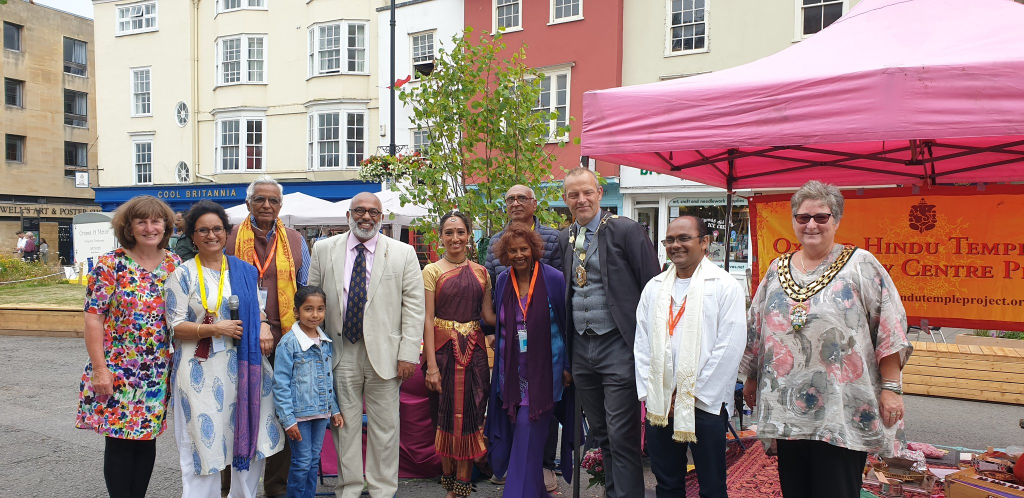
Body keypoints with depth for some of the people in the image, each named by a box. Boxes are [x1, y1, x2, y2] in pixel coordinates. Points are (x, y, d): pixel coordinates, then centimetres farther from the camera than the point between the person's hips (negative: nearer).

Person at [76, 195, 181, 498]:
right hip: (117, 372, -3)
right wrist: (100, 368, -14)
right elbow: (93, 317, -10)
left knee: (147, 438, 12)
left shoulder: (174, 265, 4)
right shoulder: (111, 264, -8)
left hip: (158, 374, 4)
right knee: (119, 440, 4)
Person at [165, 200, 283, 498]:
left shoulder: (244, 271, 9)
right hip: (201, 370, -4)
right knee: (204, 442, 1)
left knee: (252, 439, 9)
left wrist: (264, 326, -5)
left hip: (244, 366, 4)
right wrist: (213, 329, -19)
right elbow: (174, 326, -5)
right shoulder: (183, 275, -2)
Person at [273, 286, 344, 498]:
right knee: (302, 462, 2)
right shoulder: (288, 343, -13)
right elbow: (281, 385, -13)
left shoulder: (326, 342, 6)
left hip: (321, 412, 6)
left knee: (314, 461, 13)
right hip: (299, 413, -6)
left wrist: (334, 409, 13)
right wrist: (288, 419, -15)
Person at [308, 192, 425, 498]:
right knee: (345, 423, 10)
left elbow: (414, 306, -1)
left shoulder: (403, 253, 2)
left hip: (384, 353, -1)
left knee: (384, 426, 6)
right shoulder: (324, 250, 7)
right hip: (341, 354, 1)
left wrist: (408, 354, -8)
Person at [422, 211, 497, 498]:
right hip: (444, 348, -3)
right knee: (446, 415, 4)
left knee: (471, 415, 5)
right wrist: (431, 365, -13)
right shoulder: (432, 271, -2)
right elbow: (427, 319, -7)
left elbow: (488, 315, 3)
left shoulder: (481, 272, 8)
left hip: (474, 350, 3)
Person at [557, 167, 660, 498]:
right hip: (580, 348, 7)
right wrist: (566, 350, 12)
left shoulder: (626, 230, -9)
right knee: (600, 434, 17)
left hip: (617, 346, -6)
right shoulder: (565, 239, 10)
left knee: (622, 436, -3)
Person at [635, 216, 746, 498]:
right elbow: (642, 344, 10)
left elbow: (729, 348, -10)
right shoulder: (654, 287, 10)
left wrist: (693, 396, -10)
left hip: (705, 405, -4)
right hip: (658, 406, 4)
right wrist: (649, 394, 1)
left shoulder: (725, 286, -4)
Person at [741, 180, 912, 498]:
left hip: (843, 411, -4)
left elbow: (890, 329, -6)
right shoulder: (777, 269, 11)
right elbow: (756, 329, 17)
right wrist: (751, 378, 21)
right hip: (786, 409, 5)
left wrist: (890, 387, -10)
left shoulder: (861, 265, -3)